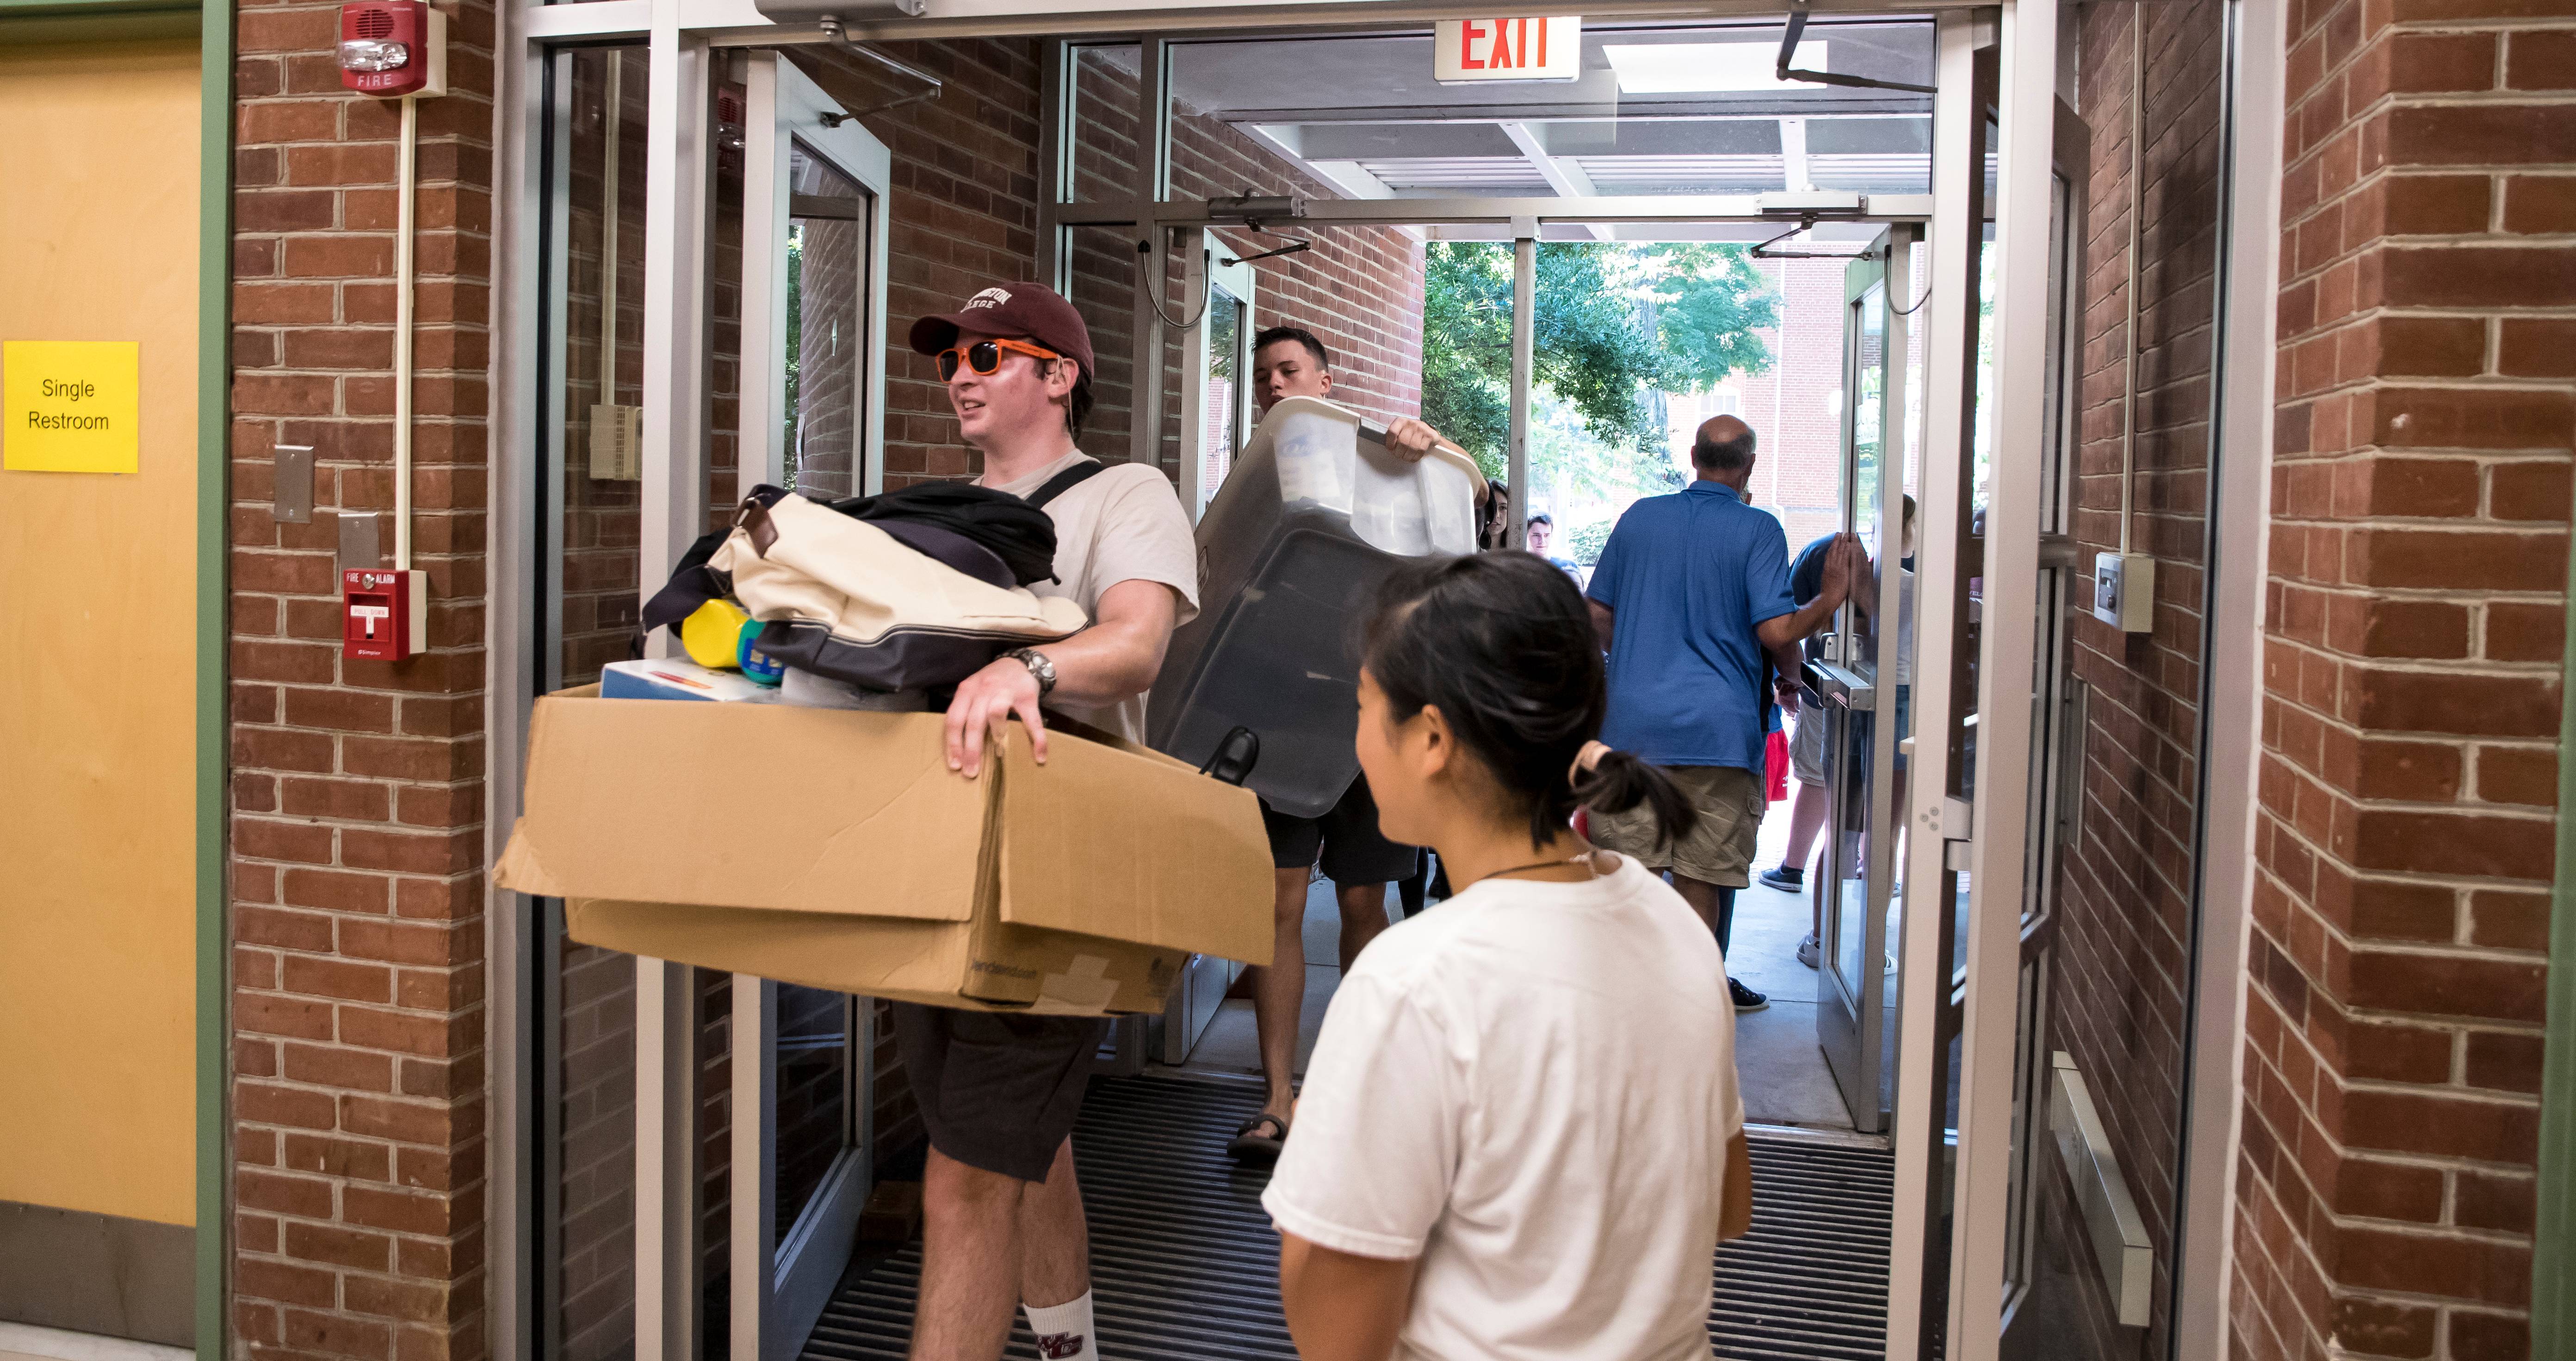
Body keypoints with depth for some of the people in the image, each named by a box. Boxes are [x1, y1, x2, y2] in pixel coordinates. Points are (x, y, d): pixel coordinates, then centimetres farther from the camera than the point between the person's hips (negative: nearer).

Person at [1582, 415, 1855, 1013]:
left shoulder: (1640, 517, 8)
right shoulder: (1758, 530, -4)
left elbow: (1598, 616, 12)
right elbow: (1776, 631, -12)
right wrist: (1830, 598, 7)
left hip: (1631, 717, 3)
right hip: (1717, 725, -3)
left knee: (1626, 862, 7)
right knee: (1702, 874, 5)